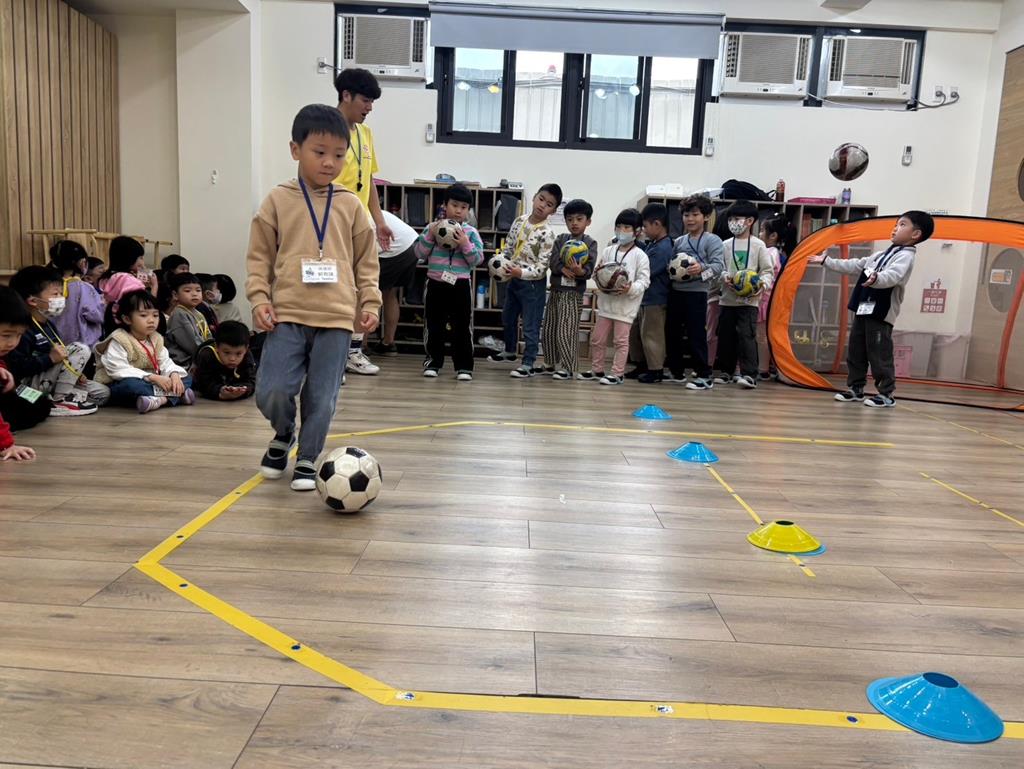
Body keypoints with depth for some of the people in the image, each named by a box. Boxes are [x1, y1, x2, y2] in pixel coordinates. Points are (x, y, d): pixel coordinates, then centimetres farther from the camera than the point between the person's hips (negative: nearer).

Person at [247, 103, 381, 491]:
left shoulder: (351, 206, 8)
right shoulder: (278, 200, 5)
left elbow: (366, 260, 12)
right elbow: (259, 255, 7)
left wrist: (370, 303, 3)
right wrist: (259, 298, -4)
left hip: (336, 318, 1)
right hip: (287, 315, -1)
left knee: (322, 398, 4)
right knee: (271, 392, -6)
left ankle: (307, 458, 25)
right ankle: (284, 434, 27)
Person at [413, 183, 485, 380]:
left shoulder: (471, 232, 1)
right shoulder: (433, 227, 4)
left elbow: (478, 259, -4)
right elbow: (419, 253, 1)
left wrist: (465, 244, -17)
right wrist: (430, 236, -11)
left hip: (461, 284, -1)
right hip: (436, 283, 1)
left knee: (462, 326, 4)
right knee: (434, 324, 9)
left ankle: (464, 365, 11)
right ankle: (433, 361, 22)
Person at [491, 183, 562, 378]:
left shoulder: (547, 234, -18)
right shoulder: (519, 221, 0)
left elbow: (541, 268, -20)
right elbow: (508, 248, 9)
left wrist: (521, 272, -32)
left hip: (532, 284, -7)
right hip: (513, 279, 7)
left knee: (530, 325, 0)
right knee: (508, 318, 22)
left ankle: (528, 364, 10)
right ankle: (510, 351, 43)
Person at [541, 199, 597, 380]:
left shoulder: (590, 243, -4)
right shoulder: (561, 239, 9)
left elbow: (588, 270, -14)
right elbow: (552, 262, -3)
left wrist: (579, 271, -34)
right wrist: (564, 269, -21)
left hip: (573, 293, -5)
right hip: (555, 290, 6)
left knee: (566, 332, -8)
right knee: (549, 330, 12)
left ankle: (568, 367, 3)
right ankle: (552, 363, 26)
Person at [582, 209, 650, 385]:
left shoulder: (640, 256, -8)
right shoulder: (608, 251, 6)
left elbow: (644, 280, -10)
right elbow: (596, 273, 11)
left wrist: (631, 288, -26)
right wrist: (597, 272, -11)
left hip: (626, 305, -5)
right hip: (606, 302, 5)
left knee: (621, 340, 3)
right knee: (597, 339, 12)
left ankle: (617, 374, 11)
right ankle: (597, 370, 26)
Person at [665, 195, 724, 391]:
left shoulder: (712, 240, -3)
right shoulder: (679, 241, 14)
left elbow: (719, 265, -14)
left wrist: (702, 268, -31)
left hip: (697, 292, -6)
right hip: (676, 291, 7)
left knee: (696, 334, -6)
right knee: (672, 332, 12)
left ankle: (704, 376, 3)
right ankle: (676, 371, 26)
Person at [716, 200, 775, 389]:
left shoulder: (758, 245, 2)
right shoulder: (726, 245, 8)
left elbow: (768, 270, 1)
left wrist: (763, 284, -18)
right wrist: (724, 277, -15)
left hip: (749, 299, -3)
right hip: (728, 298, 4)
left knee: (747, 335, -12)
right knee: (726, 336, 9)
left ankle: (749, 374, -10)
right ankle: (726, 371, 21)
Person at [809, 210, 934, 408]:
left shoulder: (906, 256, -9)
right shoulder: (883, 254, 21)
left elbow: (892, 276, -29)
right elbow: (856, 265, 26)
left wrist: (876, 279, -52)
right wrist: (826, 261, 25)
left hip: (880, 314, -9)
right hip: (863, 310, 9)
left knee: (879, 356, -6)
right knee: (855, 352, 12)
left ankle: (886, 395, 4)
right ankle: (856, 389, 22)